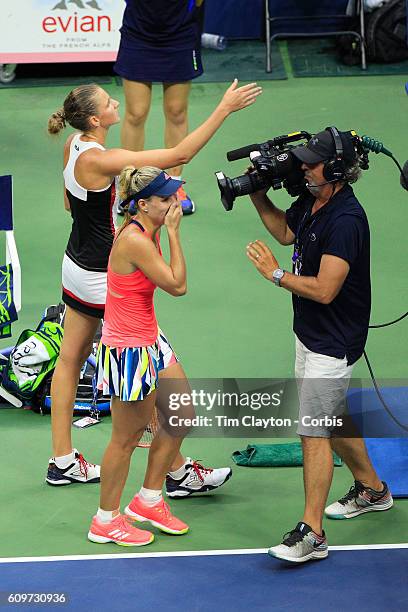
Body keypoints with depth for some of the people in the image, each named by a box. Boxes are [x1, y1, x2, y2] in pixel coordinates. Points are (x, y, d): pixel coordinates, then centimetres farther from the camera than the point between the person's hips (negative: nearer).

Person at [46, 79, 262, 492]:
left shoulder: (75, 144, -2)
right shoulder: (98, 160, -29)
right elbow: (180, 155, -33)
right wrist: (225, 108, -32)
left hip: (78, 268, 10)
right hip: (104, 280, -10)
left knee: (71, 358, 16)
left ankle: (63, 462, 27)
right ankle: (179, 473, 7)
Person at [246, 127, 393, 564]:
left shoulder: (345, 220, -27)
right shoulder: (311, 202, 2)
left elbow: (324, 290, -30)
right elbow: (284, 230, 24)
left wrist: (275, 273, -19)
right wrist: (257, 194, 10)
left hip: (332, 342, -10)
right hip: (311, 333, 10)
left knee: (314, 431, -9)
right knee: (330, 420, 23)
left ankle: (311, 534, -6)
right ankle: (371, 490, 42)